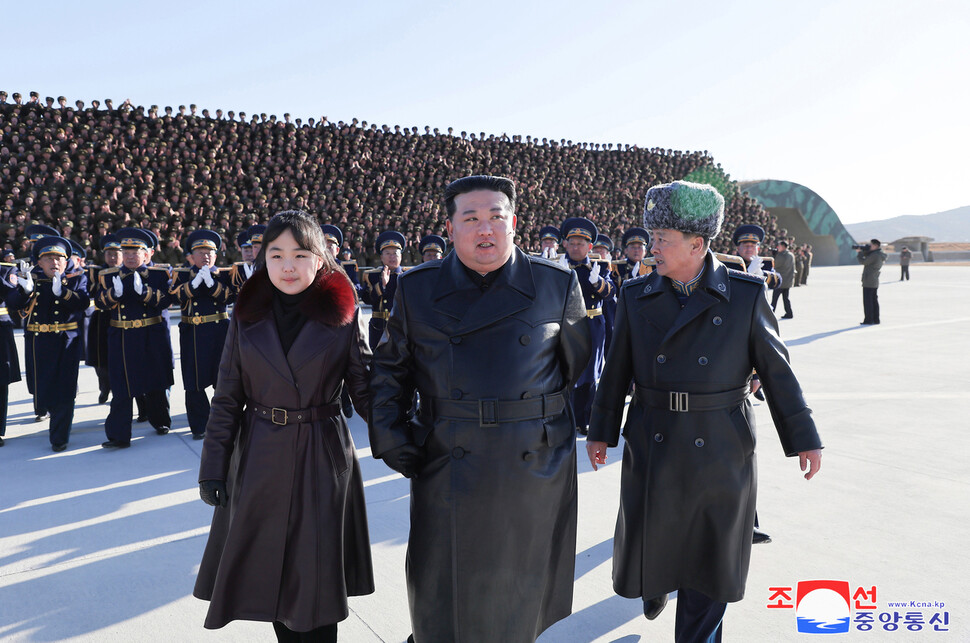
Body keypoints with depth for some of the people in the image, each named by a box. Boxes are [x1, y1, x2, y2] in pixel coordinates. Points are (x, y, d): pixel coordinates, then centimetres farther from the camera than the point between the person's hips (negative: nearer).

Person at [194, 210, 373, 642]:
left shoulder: (343, 314, -4)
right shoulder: (248, 315, 1)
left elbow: (366, 388, -3)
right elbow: (227, 397, 4)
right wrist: (213, 467, 0)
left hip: (323, 458, -2)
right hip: (259, 460, 2)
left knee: (316, 575, 5)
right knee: (268, 570, 12)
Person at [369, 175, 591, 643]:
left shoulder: (557, 285, 0)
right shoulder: (417, 289, 1)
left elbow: (577, 367, 10)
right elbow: (389, 371, 8)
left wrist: (548, 421, 10)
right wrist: (391, 439, 0)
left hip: (534, 470, 1)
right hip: (447, 469, 0)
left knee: (519, 594, 16)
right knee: (440, 598, 11)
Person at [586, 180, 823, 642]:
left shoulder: (746, 295, -6)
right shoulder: (636, 296, -1)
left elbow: (776, 369, -1)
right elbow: (617, 370, 5)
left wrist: (803, 438, 1)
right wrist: (601, 431, 7)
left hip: (720, 453, -1)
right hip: (652, 450, 2)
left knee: (708, 556, 9)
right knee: (650, 537, 15)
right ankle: (655, 584, 49)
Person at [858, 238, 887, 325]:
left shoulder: (875, 255, -19)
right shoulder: (881, 255, 11)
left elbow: (863, 261, -11)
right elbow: (868, 255, 17)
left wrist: (859, 253, 4)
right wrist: (862, 250, 0)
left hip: (868, 282, -9)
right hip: (875, 282, 9)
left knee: (867, 301, -5)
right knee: (874, 301, 12)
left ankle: (868, 320, -4)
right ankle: (875, 319, 15)